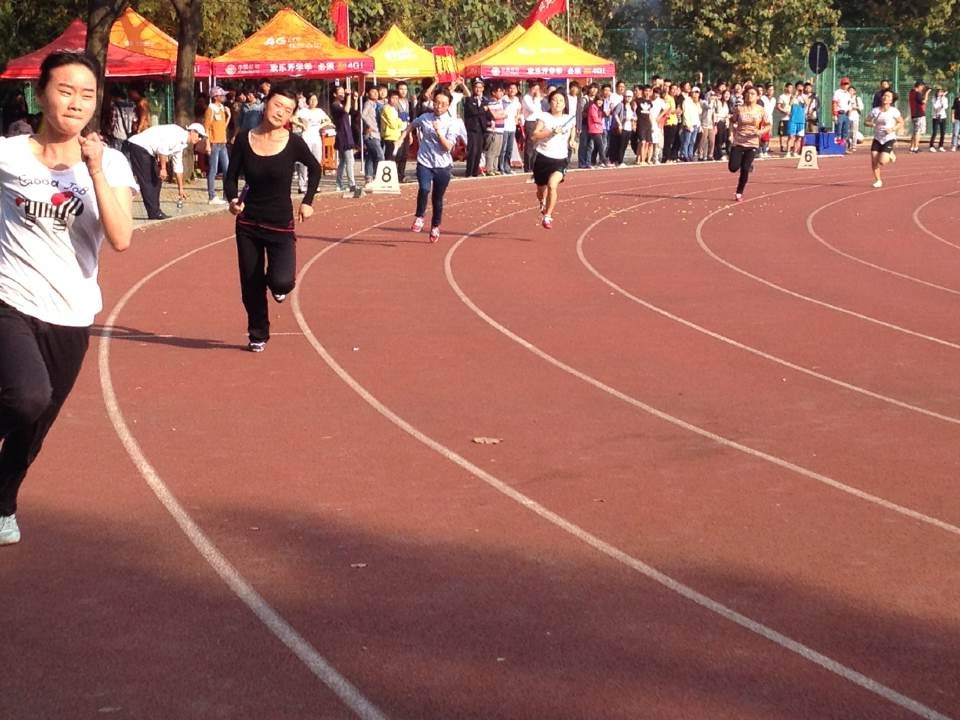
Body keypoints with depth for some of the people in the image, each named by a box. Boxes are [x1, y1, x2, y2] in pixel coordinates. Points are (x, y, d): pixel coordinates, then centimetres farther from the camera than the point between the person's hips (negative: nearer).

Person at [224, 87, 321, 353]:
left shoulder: (294, 143, -8)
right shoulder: (244, 139, -4)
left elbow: (314, 169, 11)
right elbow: (231, 178, 3)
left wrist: (308, 201, 4)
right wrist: (233, 199, -17)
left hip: (281, 224, -2)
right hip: (248, 223, 2)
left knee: (281, 282, -20)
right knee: (251, 284, 7)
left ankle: (278, 284, 18)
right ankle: (258, 335, 29)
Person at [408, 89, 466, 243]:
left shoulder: (452, 123, -5)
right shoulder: (424, 118, 1)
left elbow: (448, 147, -14)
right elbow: (412, 125, 25)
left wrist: (438, 132, -25)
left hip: (443, 165, 0)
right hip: (424, 162, 0)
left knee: (437, 198, 10)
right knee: (425, 189, -26)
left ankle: (435, 227, 30)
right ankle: (419, 217, -9)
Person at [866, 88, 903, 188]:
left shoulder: (894, 111, -6)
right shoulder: (875, 111, 2)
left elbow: (901, 123, 2)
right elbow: (867, 122, 8)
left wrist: (893, 129, -15)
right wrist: (872, 124, -14)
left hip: (889, 139, -3)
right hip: (877, 139, 3)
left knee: (882, 162, -15)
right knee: (874, 161, -7)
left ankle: (890, 156, 20)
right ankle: (878, 180, 11)